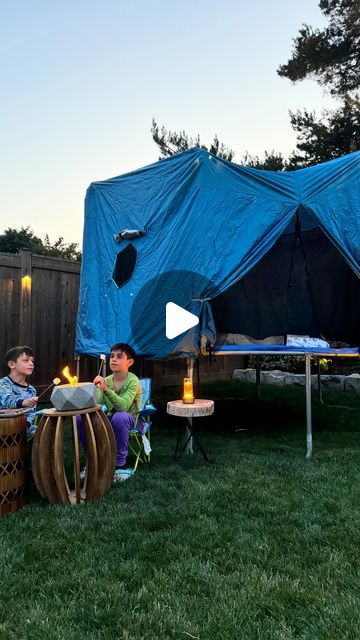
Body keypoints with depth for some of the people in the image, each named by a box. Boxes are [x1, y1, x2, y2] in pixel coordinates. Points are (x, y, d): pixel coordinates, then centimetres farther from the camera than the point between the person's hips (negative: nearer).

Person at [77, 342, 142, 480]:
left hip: (129, 421, -5)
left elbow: (123, 406, -32)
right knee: (81, 417, -15)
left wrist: (106, 389, -44)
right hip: (110, 420, 5)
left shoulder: (133, 381, -17)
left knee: (119, 417, -38)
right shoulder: (105, 380, -1)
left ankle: (120, 463, -20)